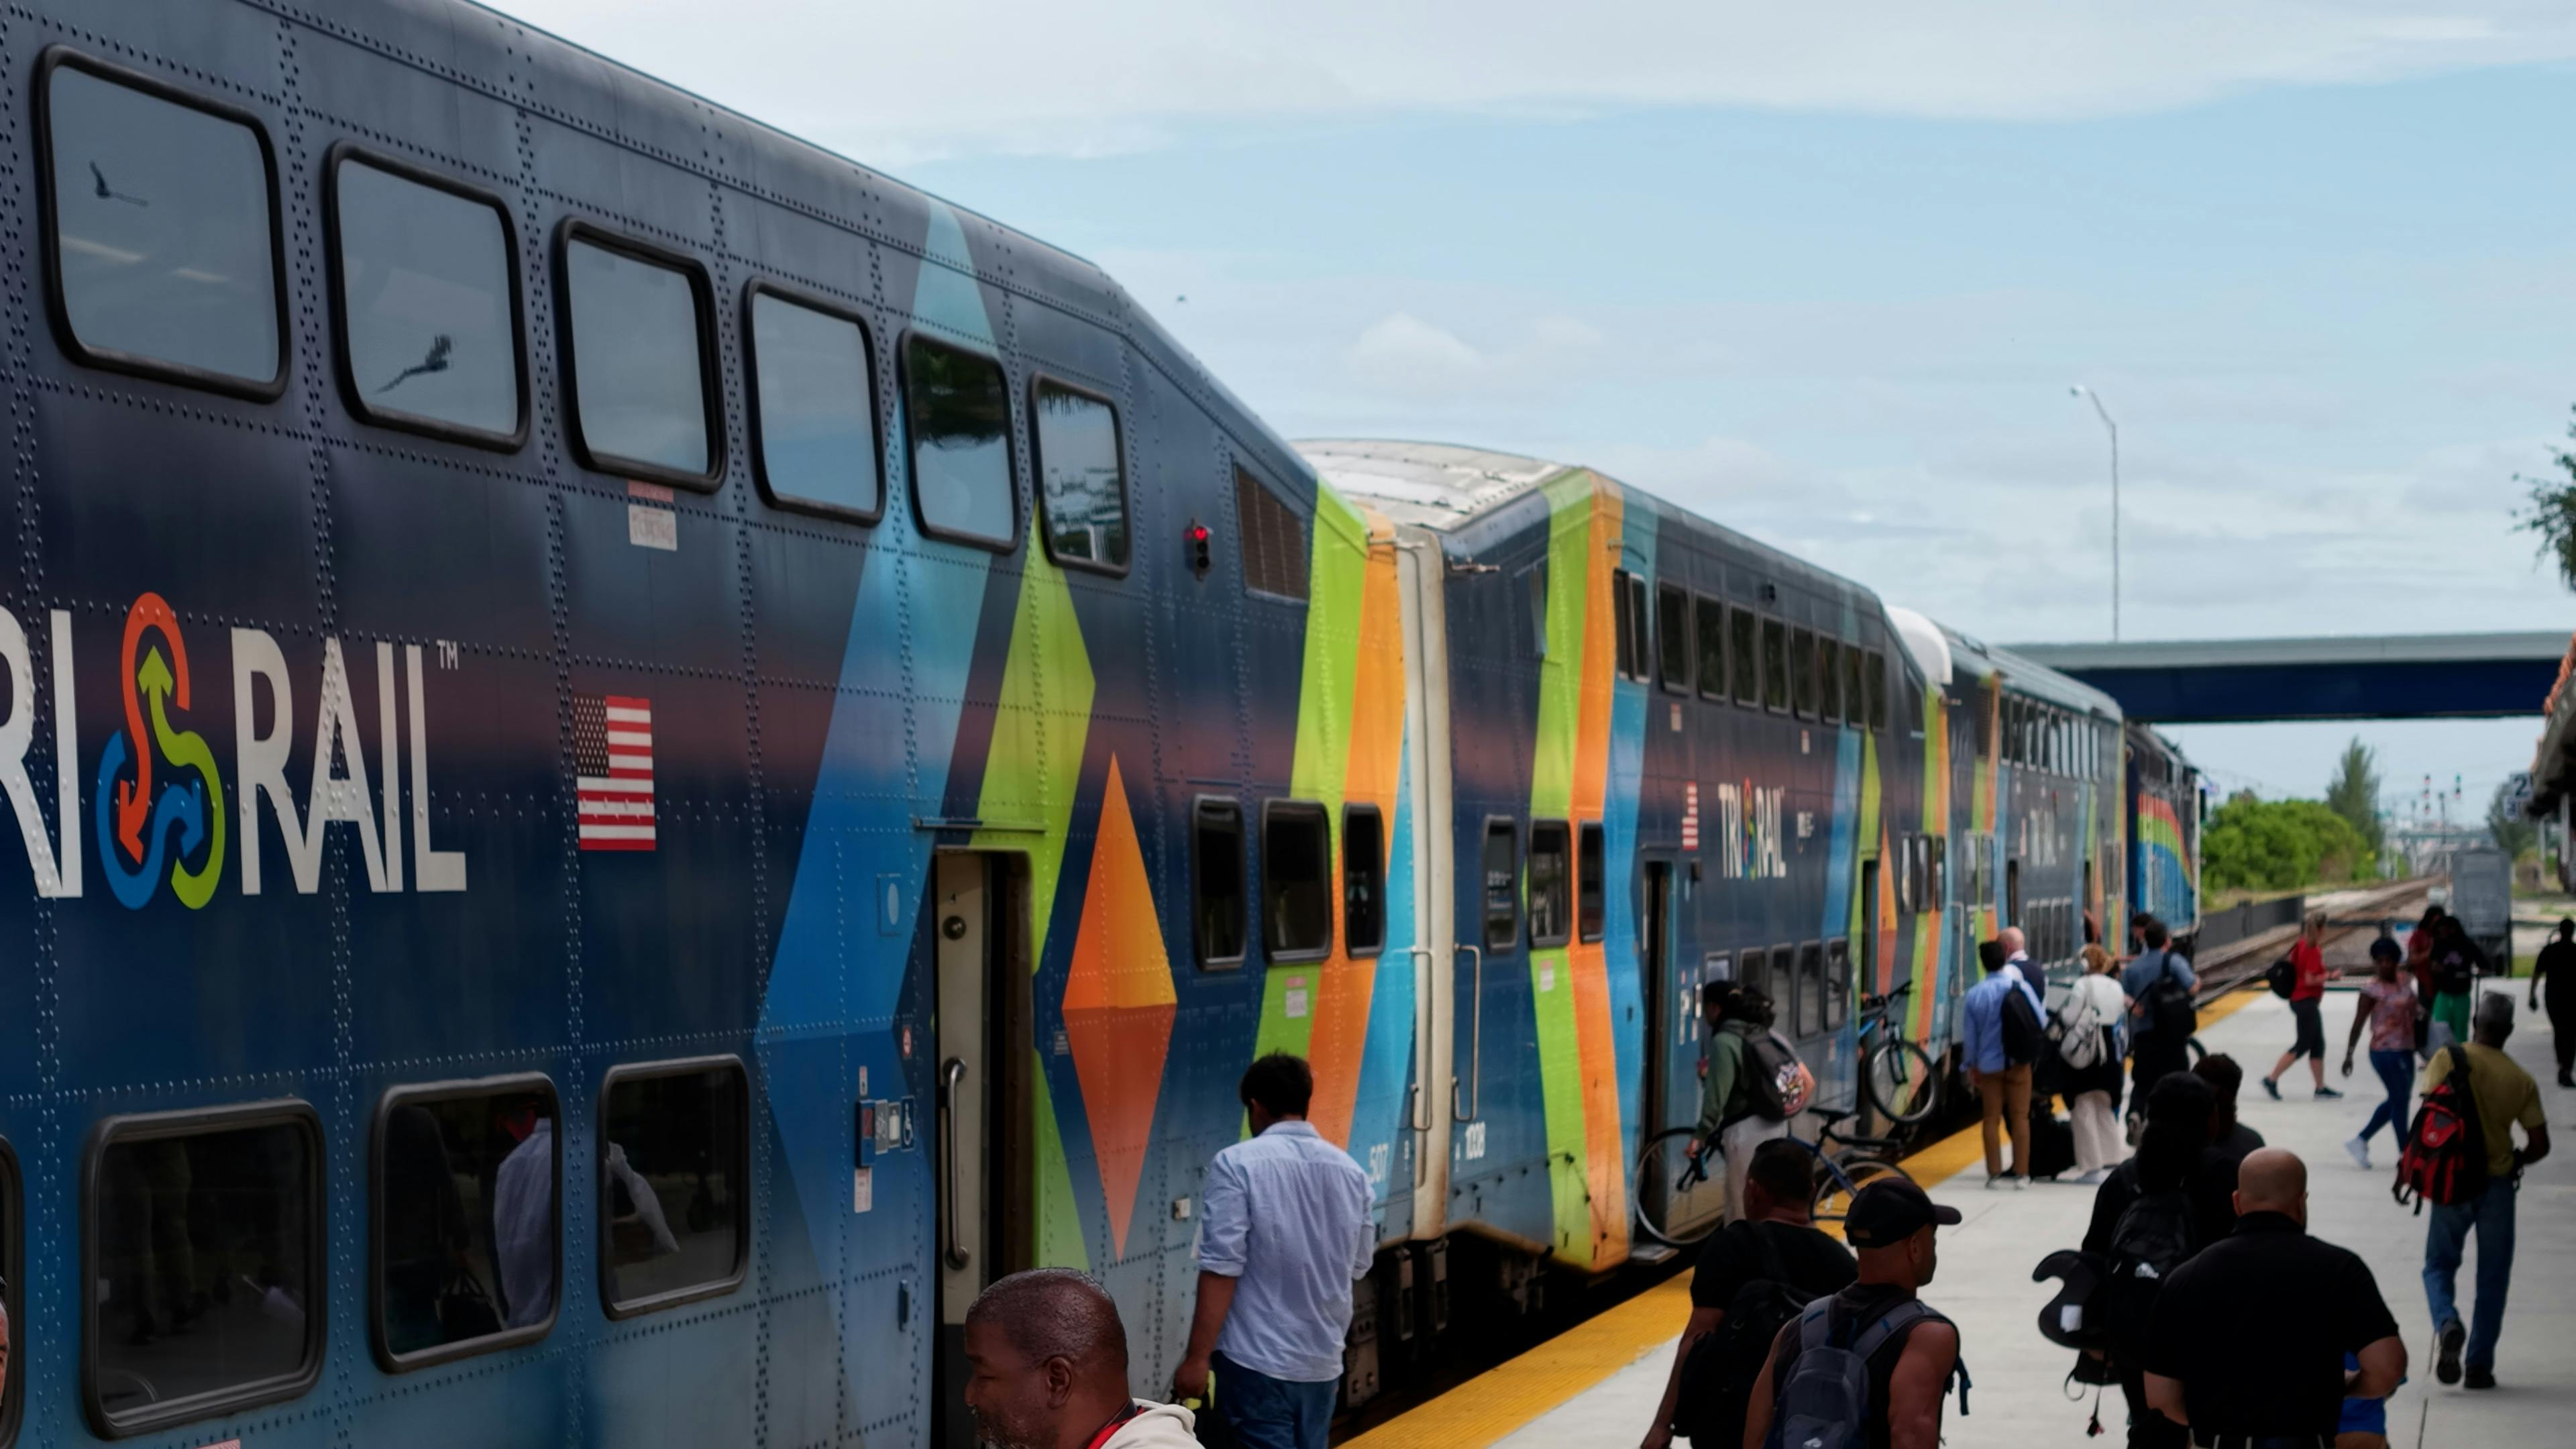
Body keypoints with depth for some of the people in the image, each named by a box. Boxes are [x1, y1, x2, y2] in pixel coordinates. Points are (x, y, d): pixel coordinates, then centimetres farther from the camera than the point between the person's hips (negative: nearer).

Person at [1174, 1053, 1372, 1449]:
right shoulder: (1350, 1170, 7)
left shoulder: (1237, 1164, -11)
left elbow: (1222, 1268, -16)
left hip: (1257, 1357, -6)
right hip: (1324, 1359, 6)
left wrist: (1198, 1357, -13)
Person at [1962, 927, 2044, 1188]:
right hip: (2018, 1062, -1)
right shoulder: (2019, 986, -12)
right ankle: (2021, 1173, 6)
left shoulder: (1974, 995, -7)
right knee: (2020, 1117, 7)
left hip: (1989, 1065, 1)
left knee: (1992, 1119, 8)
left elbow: (1971, 1033, -1)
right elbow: (2040, 1019, -6)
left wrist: (1972, 1066, 10)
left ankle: (1994, 1173, 8)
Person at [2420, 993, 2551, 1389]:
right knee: (2492, 1278, 12)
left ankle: (2447, 1323, -18)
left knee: (2439, 1264, 12)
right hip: (2498, 1185, 1)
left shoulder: (2448, 1060, -8)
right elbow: (2539, 1144, -3)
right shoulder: (2521, 1080, -3)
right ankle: (2480, 1364, 10)